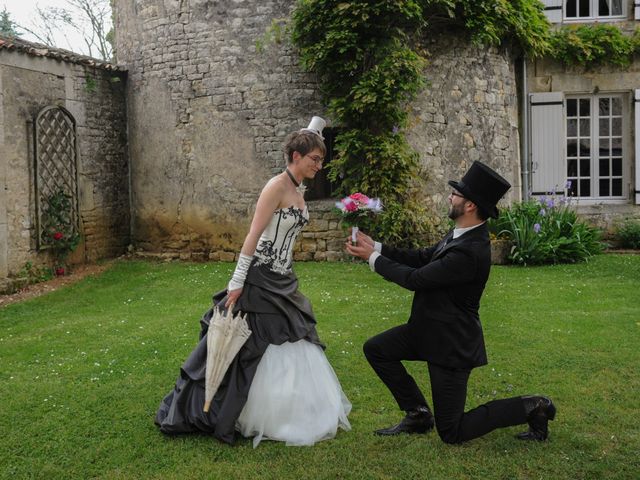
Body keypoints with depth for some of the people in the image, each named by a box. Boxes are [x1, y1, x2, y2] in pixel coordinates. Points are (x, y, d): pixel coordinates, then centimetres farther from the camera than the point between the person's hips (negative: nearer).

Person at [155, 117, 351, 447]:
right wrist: (237, 282, -22)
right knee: (251, 348, 1)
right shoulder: (277, 186, -16)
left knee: (286, 352, 14)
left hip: (282, 281, 9)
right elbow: (253, 235, -20)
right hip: (261, 280, -9)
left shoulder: (298, 189, 11)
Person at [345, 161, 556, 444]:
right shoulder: (463, 234, -1)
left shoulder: (470, 251, -30)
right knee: (375, 349, 8)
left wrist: (373, 259, -12)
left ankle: (530, 408, 11)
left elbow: (415, 279, -24)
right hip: (430, 329, 9)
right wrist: (377, 247, -1)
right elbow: (423, 258, 5)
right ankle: (418, 414, 17)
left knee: (451, 433, 1)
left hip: (451, 342, -9)